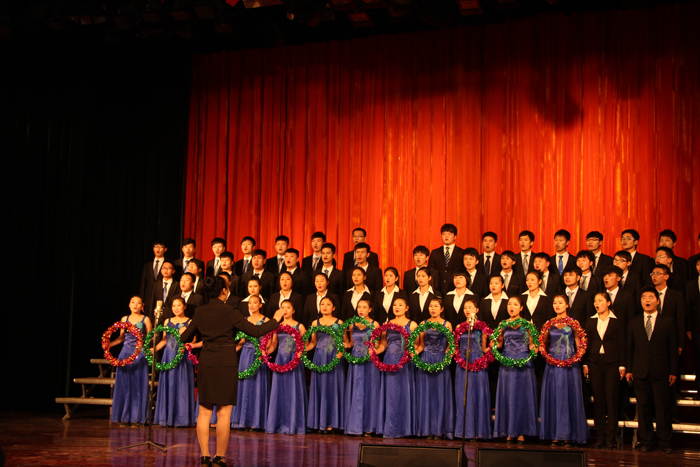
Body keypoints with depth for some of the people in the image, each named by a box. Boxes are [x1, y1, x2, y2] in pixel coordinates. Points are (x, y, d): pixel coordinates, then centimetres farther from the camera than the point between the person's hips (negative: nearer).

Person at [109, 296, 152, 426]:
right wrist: (110, 344, 2)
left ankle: (136, 417, 5)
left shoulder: (145, 320, 2)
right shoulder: (124, 319, 11)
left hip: (139, 354, -3)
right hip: (125, 353, 3)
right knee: (124, 384, 2)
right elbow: (121, 337, 16)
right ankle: (124, 416, 9)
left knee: (138, 385, -1)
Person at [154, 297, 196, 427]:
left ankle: (181, 418, 2)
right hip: (169, 356, 4)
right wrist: (154, 349, 4)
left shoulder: (189, 322, 2)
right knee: (168, 385, 4)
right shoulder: (167, 321, 13)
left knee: (182, 385, -3)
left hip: (183, 356, -4)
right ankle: (167, 417, 11)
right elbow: (164, 340, 16)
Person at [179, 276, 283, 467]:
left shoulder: (201, 312, 4)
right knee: (224, 413, 1)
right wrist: (275, 320, 5)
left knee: (204, 412, 10)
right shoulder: (230, 312, -10)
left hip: (205, 364, 4)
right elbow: (256, 331, -9)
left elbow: (185, 337, 13)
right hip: (226, 364, -4)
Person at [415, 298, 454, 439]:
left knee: (440, 393, 0)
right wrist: (415, 352, -9)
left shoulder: (447, 325, 3)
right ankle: (428, 428, 7)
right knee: (426, 393, 2)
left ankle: (439, 429, 6)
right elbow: (421, 345, 10)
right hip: (425, 361, 2)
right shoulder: (423, 324, 9)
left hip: (441, 362, -2)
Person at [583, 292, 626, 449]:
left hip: (612, 363, -3)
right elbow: (587, 343, 11)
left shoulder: (617, 322, 2)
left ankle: (611, 438, 1)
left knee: (612, 400, -3)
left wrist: (622, 365, -4)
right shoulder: (590, 321, 11)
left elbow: (621, 345, 1)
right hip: (595, 363, 3)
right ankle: (600, 436, 9)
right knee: (598, 401, 4)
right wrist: (585, 363, 4)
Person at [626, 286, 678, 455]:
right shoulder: (634, 322, 10)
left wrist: (673, 371, -1)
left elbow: (673, 349, 3)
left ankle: (664, 442, 9)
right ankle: (646, 441, 13)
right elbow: (630, 348, 11)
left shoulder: (668, 322, 5)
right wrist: (629, 370, 5)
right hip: (640, 372, 2)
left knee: (663, 408, 0)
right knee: (643, 408, 4)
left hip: (661, 372, -2)